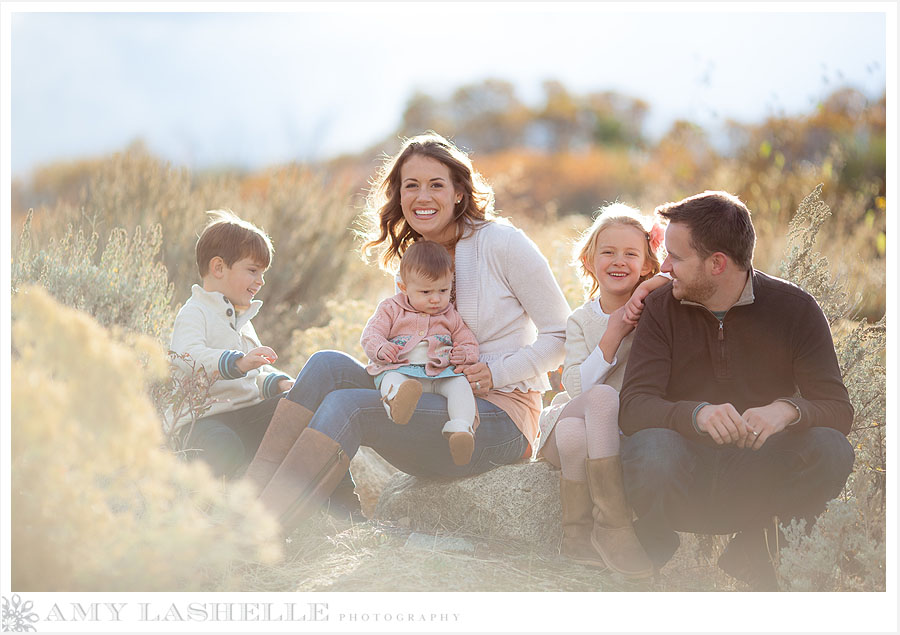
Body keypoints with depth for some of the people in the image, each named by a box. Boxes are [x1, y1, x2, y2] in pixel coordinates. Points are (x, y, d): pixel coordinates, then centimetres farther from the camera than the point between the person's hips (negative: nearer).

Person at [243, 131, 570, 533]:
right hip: (440, 407, 7)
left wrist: (496, 372, -16)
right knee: (328, 364, -17)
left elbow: (563, 336, -3)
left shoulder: (500, 242, -4)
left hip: (501, 416, -6)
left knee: (347, 405, -28)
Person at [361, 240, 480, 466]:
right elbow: (370, 334, 4)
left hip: (440, 374, 2)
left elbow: (469, 343, 20)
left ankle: (461, 428, -48)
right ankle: (397, 401, -72)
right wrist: (380, 348, -20)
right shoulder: (391, 309, 13)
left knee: (460, 384, -28)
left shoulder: (451, 317, 18)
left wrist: (465, 354, -6)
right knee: (391, 380, -37)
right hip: (400, 369, -2)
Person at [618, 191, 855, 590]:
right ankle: (652, 558, -1)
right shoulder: (662, 309, -3)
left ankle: (752, 544, 1)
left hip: (757, 475, 1)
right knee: (651, 448, -34)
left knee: (830, 450, -28)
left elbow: (837, 409, -9)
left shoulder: (794, 308, -4)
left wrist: (788, 410, -33)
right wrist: (697, 414, -36)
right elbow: (633, 407, -15)